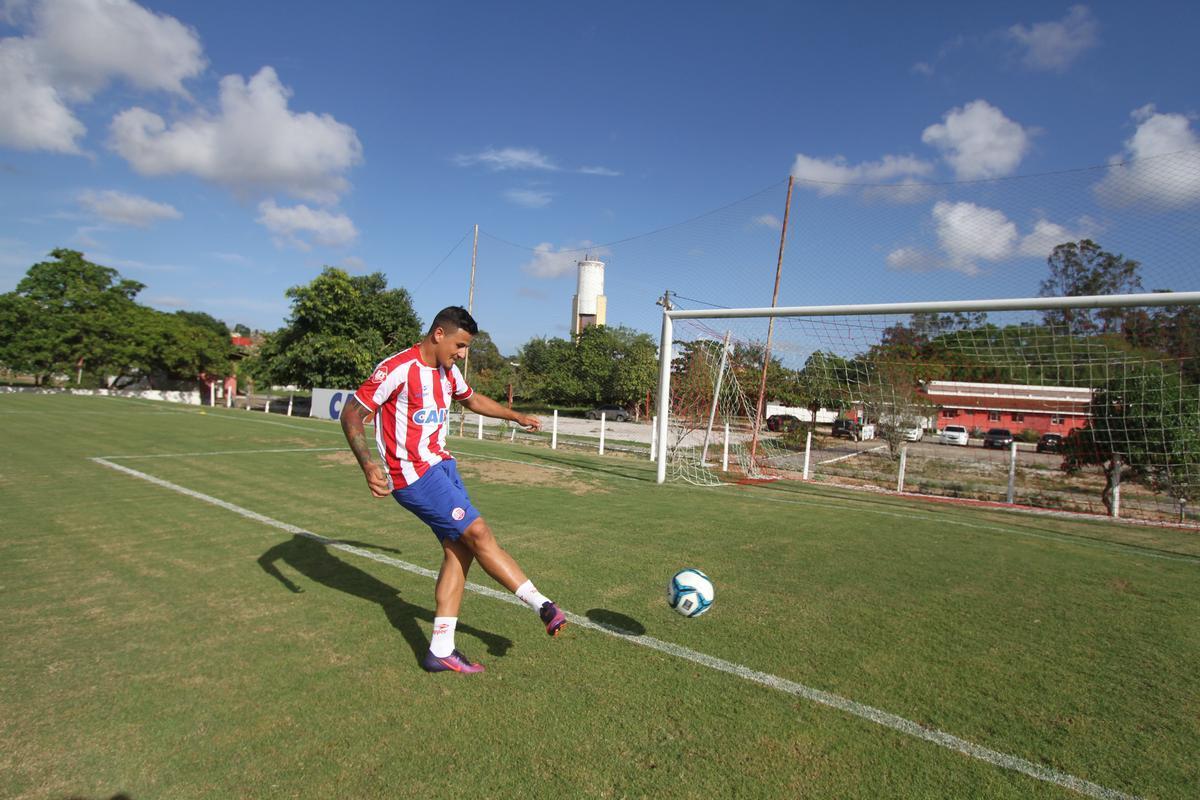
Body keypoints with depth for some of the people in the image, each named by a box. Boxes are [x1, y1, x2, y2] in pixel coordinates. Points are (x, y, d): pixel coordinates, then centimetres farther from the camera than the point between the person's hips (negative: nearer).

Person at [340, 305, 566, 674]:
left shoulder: (447, 371, 10)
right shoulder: (397, 369, -16)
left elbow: (472, 399, 30)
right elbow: (351, 415, -15)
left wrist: (517, 416, 34)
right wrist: (368, 466, -27)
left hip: (441, 465, 9)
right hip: (413, 475, -9)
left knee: (459, 550, 2)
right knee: (478, 533, -11)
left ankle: (441, 649, 8)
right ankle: (543, 605, 1)